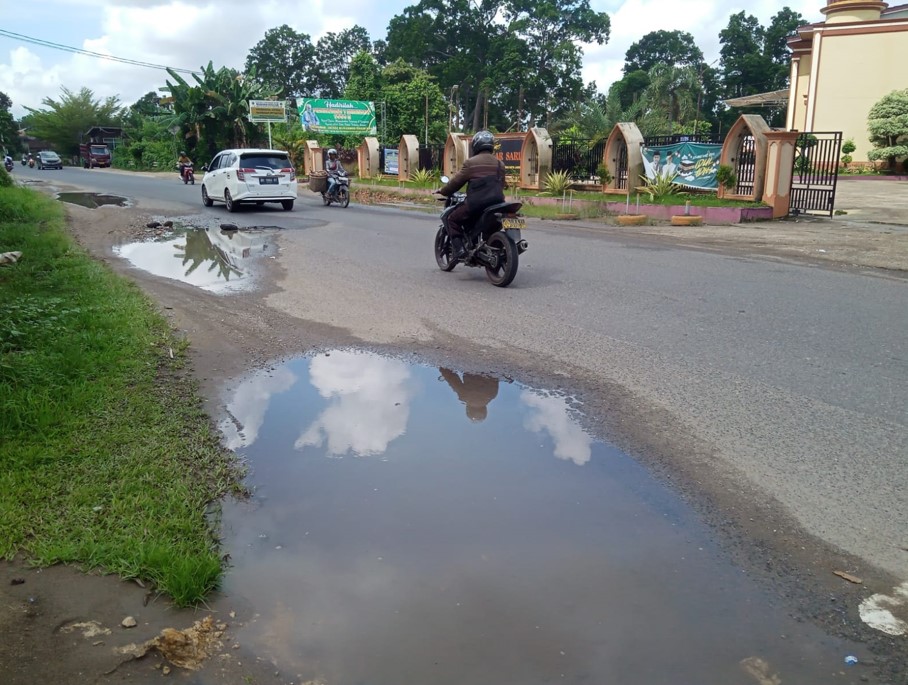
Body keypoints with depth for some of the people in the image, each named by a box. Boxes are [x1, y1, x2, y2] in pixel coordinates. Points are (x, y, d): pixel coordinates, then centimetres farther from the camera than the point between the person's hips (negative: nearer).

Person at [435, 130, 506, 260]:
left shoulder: (471, 163, -2)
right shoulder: (500, 164, 15)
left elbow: (456, 182, 2)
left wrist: (442, 191, 18)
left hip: (476, 204, -6)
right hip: (497, 204, 6)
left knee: (453, 219, 10)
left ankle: (458, 250, -3)